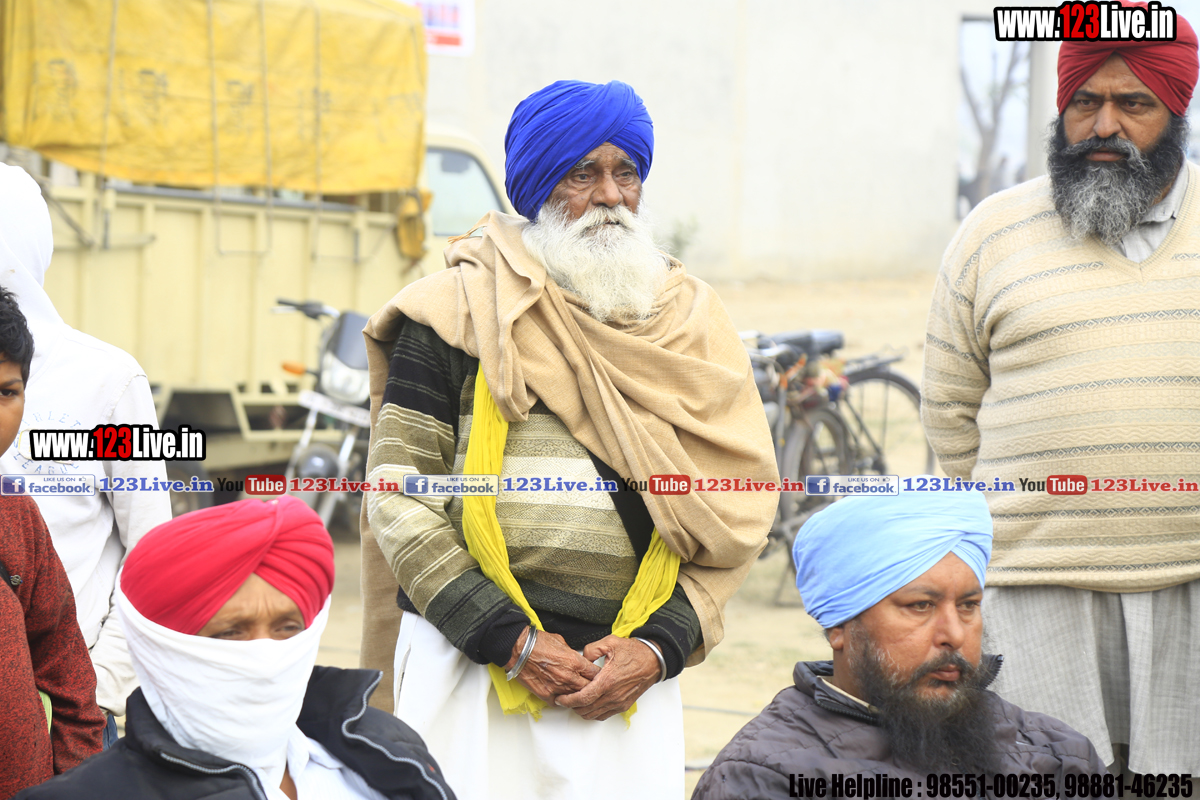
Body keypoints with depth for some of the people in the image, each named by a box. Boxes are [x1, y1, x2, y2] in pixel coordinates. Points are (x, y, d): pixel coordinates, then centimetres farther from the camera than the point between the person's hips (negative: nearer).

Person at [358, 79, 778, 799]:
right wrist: (511, 640, -11)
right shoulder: (462, 309, 0)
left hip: (633, 681, 2)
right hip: (471, 666, -2)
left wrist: (659, 646, -6)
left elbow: (737, 515, 8)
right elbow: (397, 494, -5)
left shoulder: (693, 321, 10)